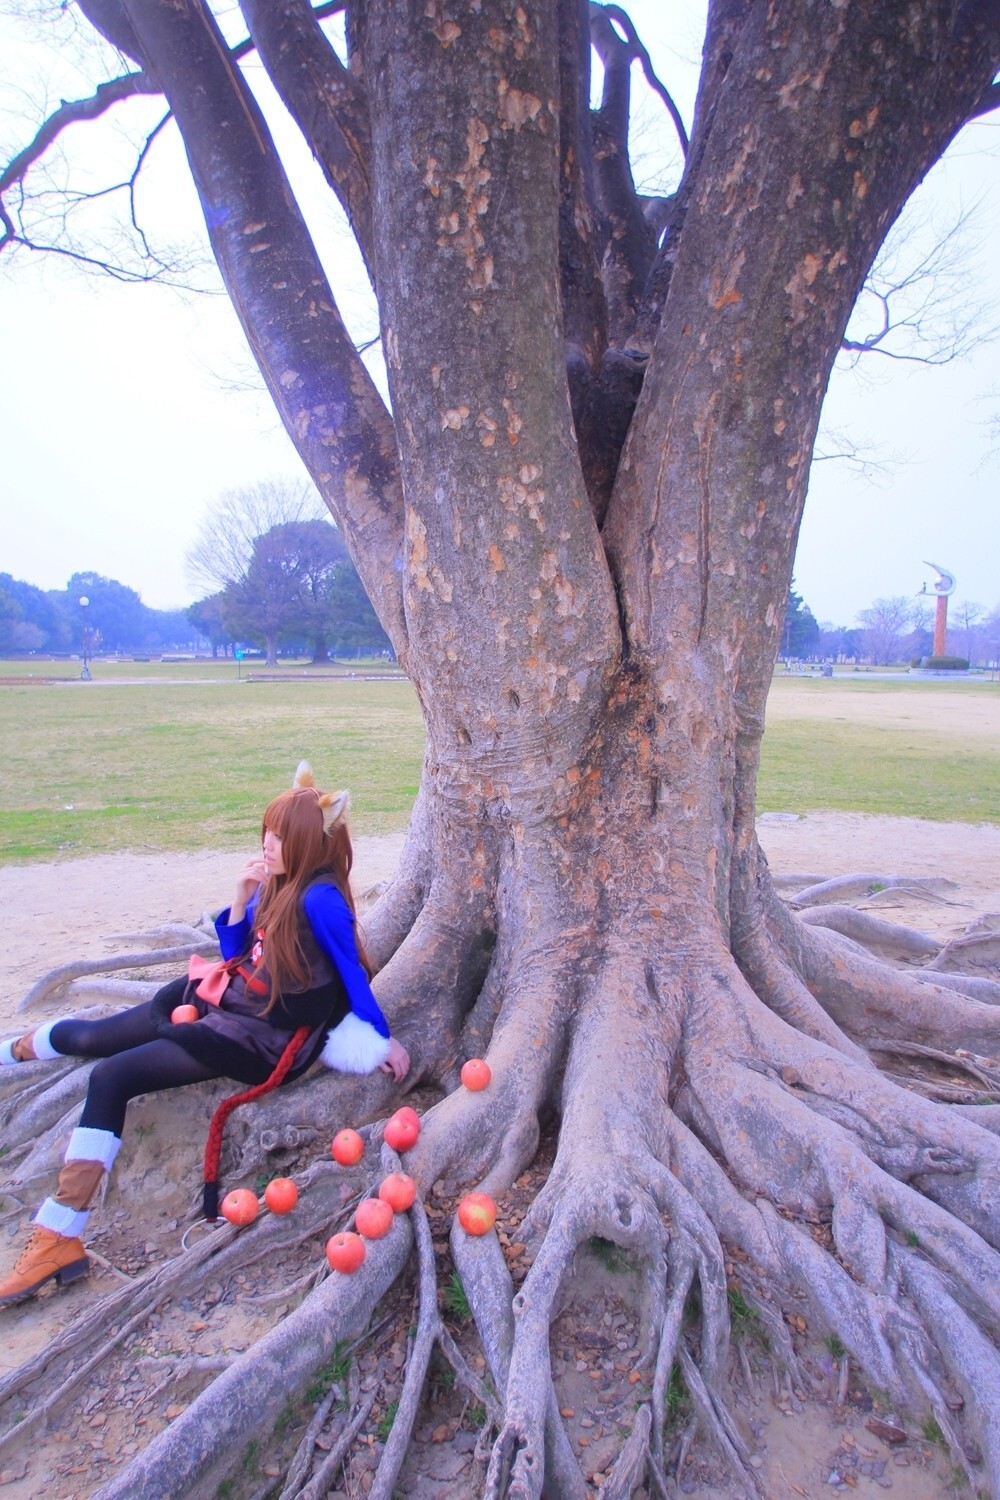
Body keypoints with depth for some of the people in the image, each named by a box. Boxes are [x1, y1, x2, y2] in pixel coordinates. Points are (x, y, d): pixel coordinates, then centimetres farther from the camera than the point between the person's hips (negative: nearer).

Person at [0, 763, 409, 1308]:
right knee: (88, 1038, 14)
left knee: (111, 1078, -15)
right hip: (224, 1000, 8)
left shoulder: (319, 899, -23)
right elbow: (235, 953, 11)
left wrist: (384, 1040, -8)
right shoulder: (278, 885, 3)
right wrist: (241, 896, -4)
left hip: (259, 1039, -8)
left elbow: (352, 973, -14)